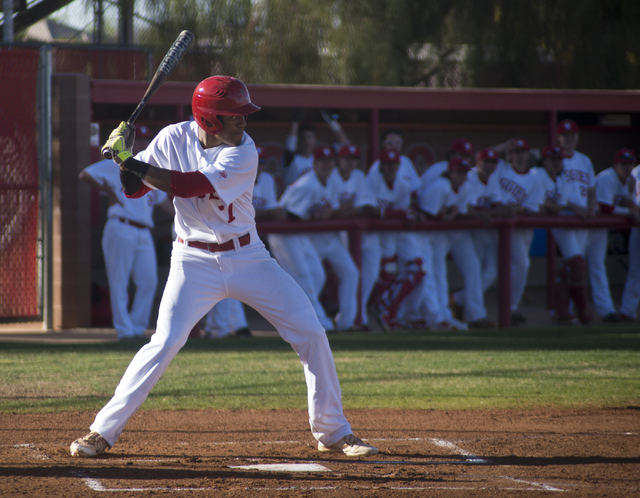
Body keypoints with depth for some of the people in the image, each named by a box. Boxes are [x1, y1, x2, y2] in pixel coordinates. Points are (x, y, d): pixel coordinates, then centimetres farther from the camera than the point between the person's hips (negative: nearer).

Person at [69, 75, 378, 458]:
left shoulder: (243, 153, -17)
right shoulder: (174, 139, -8)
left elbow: (189, 186, -28)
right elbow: (135, 188, -2)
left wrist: (133, 163, -29)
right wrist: (125, 158, -22)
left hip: (248, 257, 0)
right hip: (196, 262, 0)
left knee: (311, 335, -4)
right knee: (165, 343, -17)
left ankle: (333, 433, 10)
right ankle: (103, 431, -7)